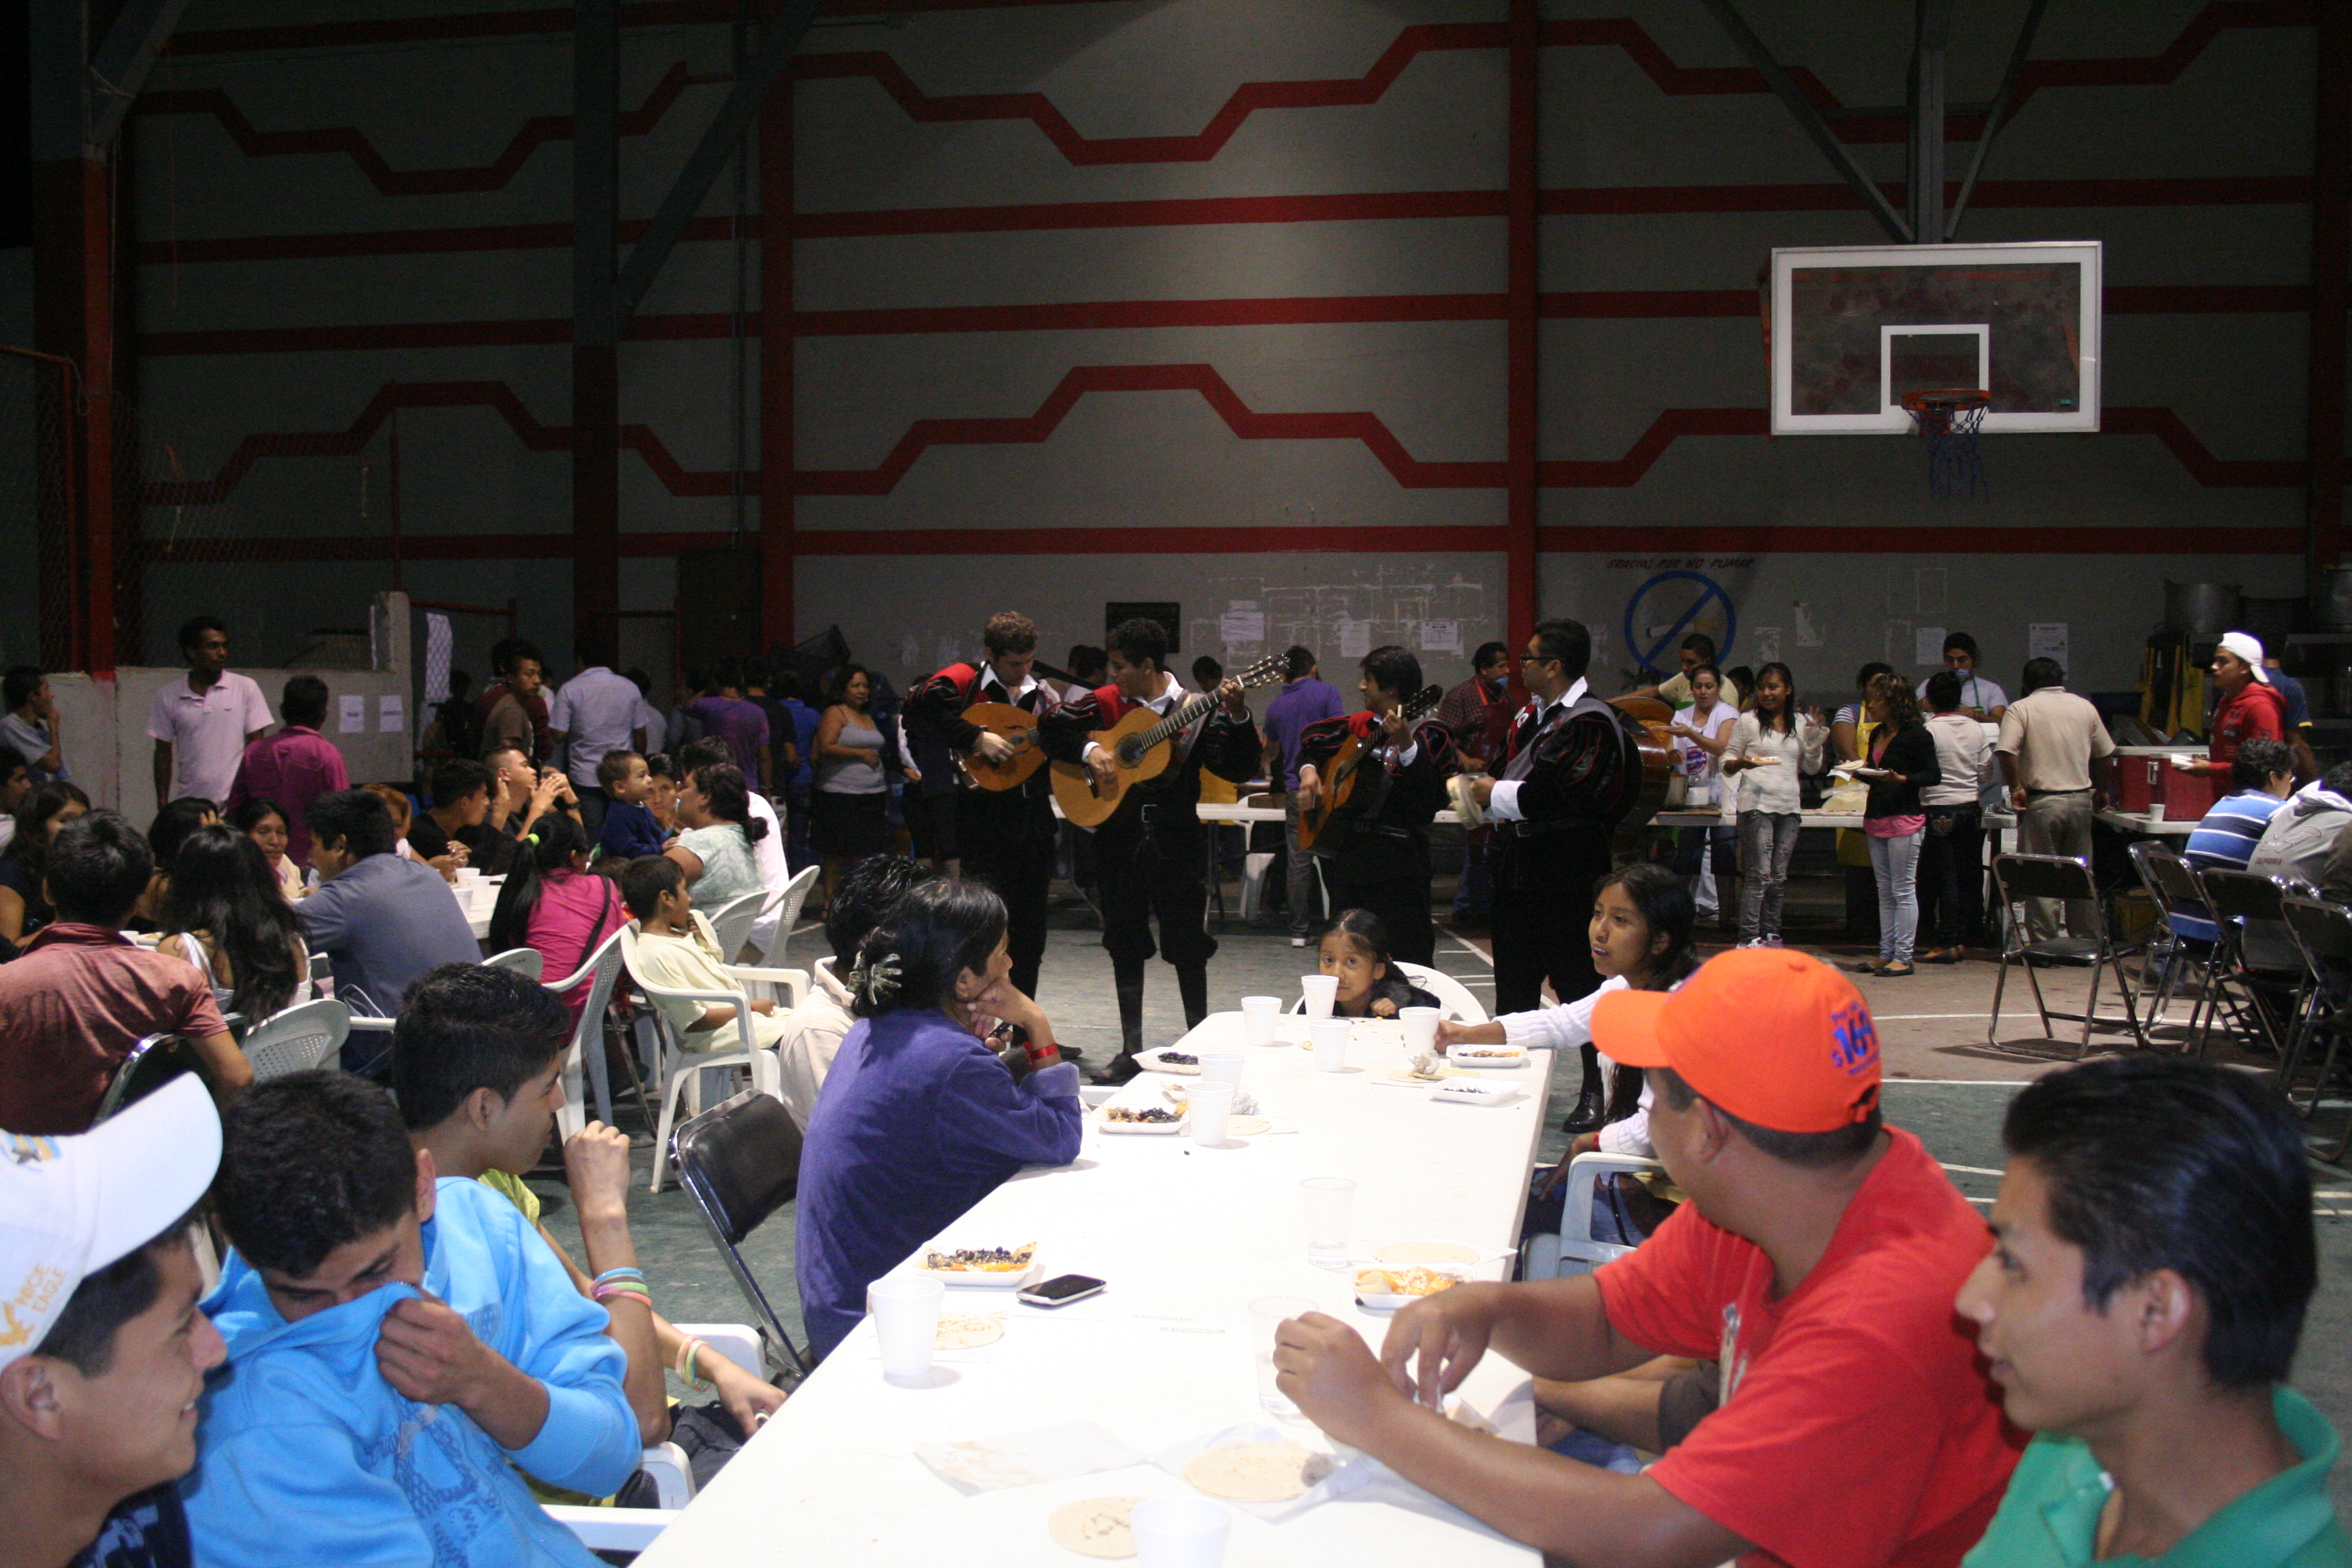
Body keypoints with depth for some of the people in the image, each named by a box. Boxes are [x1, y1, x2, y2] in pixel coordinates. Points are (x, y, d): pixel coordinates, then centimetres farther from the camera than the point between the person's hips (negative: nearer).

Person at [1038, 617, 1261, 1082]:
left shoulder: (1197, 712, -4)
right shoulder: (1105, 703, 2)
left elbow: (1238, 770, -9)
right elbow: (1050, 726, 5)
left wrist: (1237, 717, -23)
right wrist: (1089, 750, -10)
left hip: (1177, 838, -2)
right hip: (1120, 836, 2)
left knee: (1188, 943, 3)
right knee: (1126, 944, 9)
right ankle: (1131, 1048, 18)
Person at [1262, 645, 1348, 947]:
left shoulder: (1275, 706, 15)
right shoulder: (1327, 692, 0)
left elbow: (1270, 751, 32)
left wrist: (1269, 764, 55)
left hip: (1295, 790, 3)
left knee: (1298, 861, 3)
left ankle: (1299, 931, 5)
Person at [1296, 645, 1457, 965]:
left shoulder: (1427, 733, -7)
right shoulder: (1360, 725, 12)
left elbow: (1435, 798, -21)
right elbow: (1310, 738, 28)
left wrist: (1406, 747, -30)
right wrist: (1308, 771, 9)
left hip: (1394, 864, -7)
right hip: (1344, 852, 7)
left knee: (1407, 957, -10)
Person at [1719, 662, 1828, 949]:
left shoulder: (1801, 723, 14)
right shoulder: (1747, 721, 4)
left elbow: (1812, 768, 16)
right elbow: (1727, 764, 4)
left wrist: (1816, 736, 2)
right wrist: (1740, 763, -18)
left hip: (1790, 806, 4)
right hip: (1756, 804, -4)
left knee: (1779, 876, 6)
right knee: (1759, 874, -10)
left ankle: (1771, 933, 13)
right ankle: (1749, 937, -8)